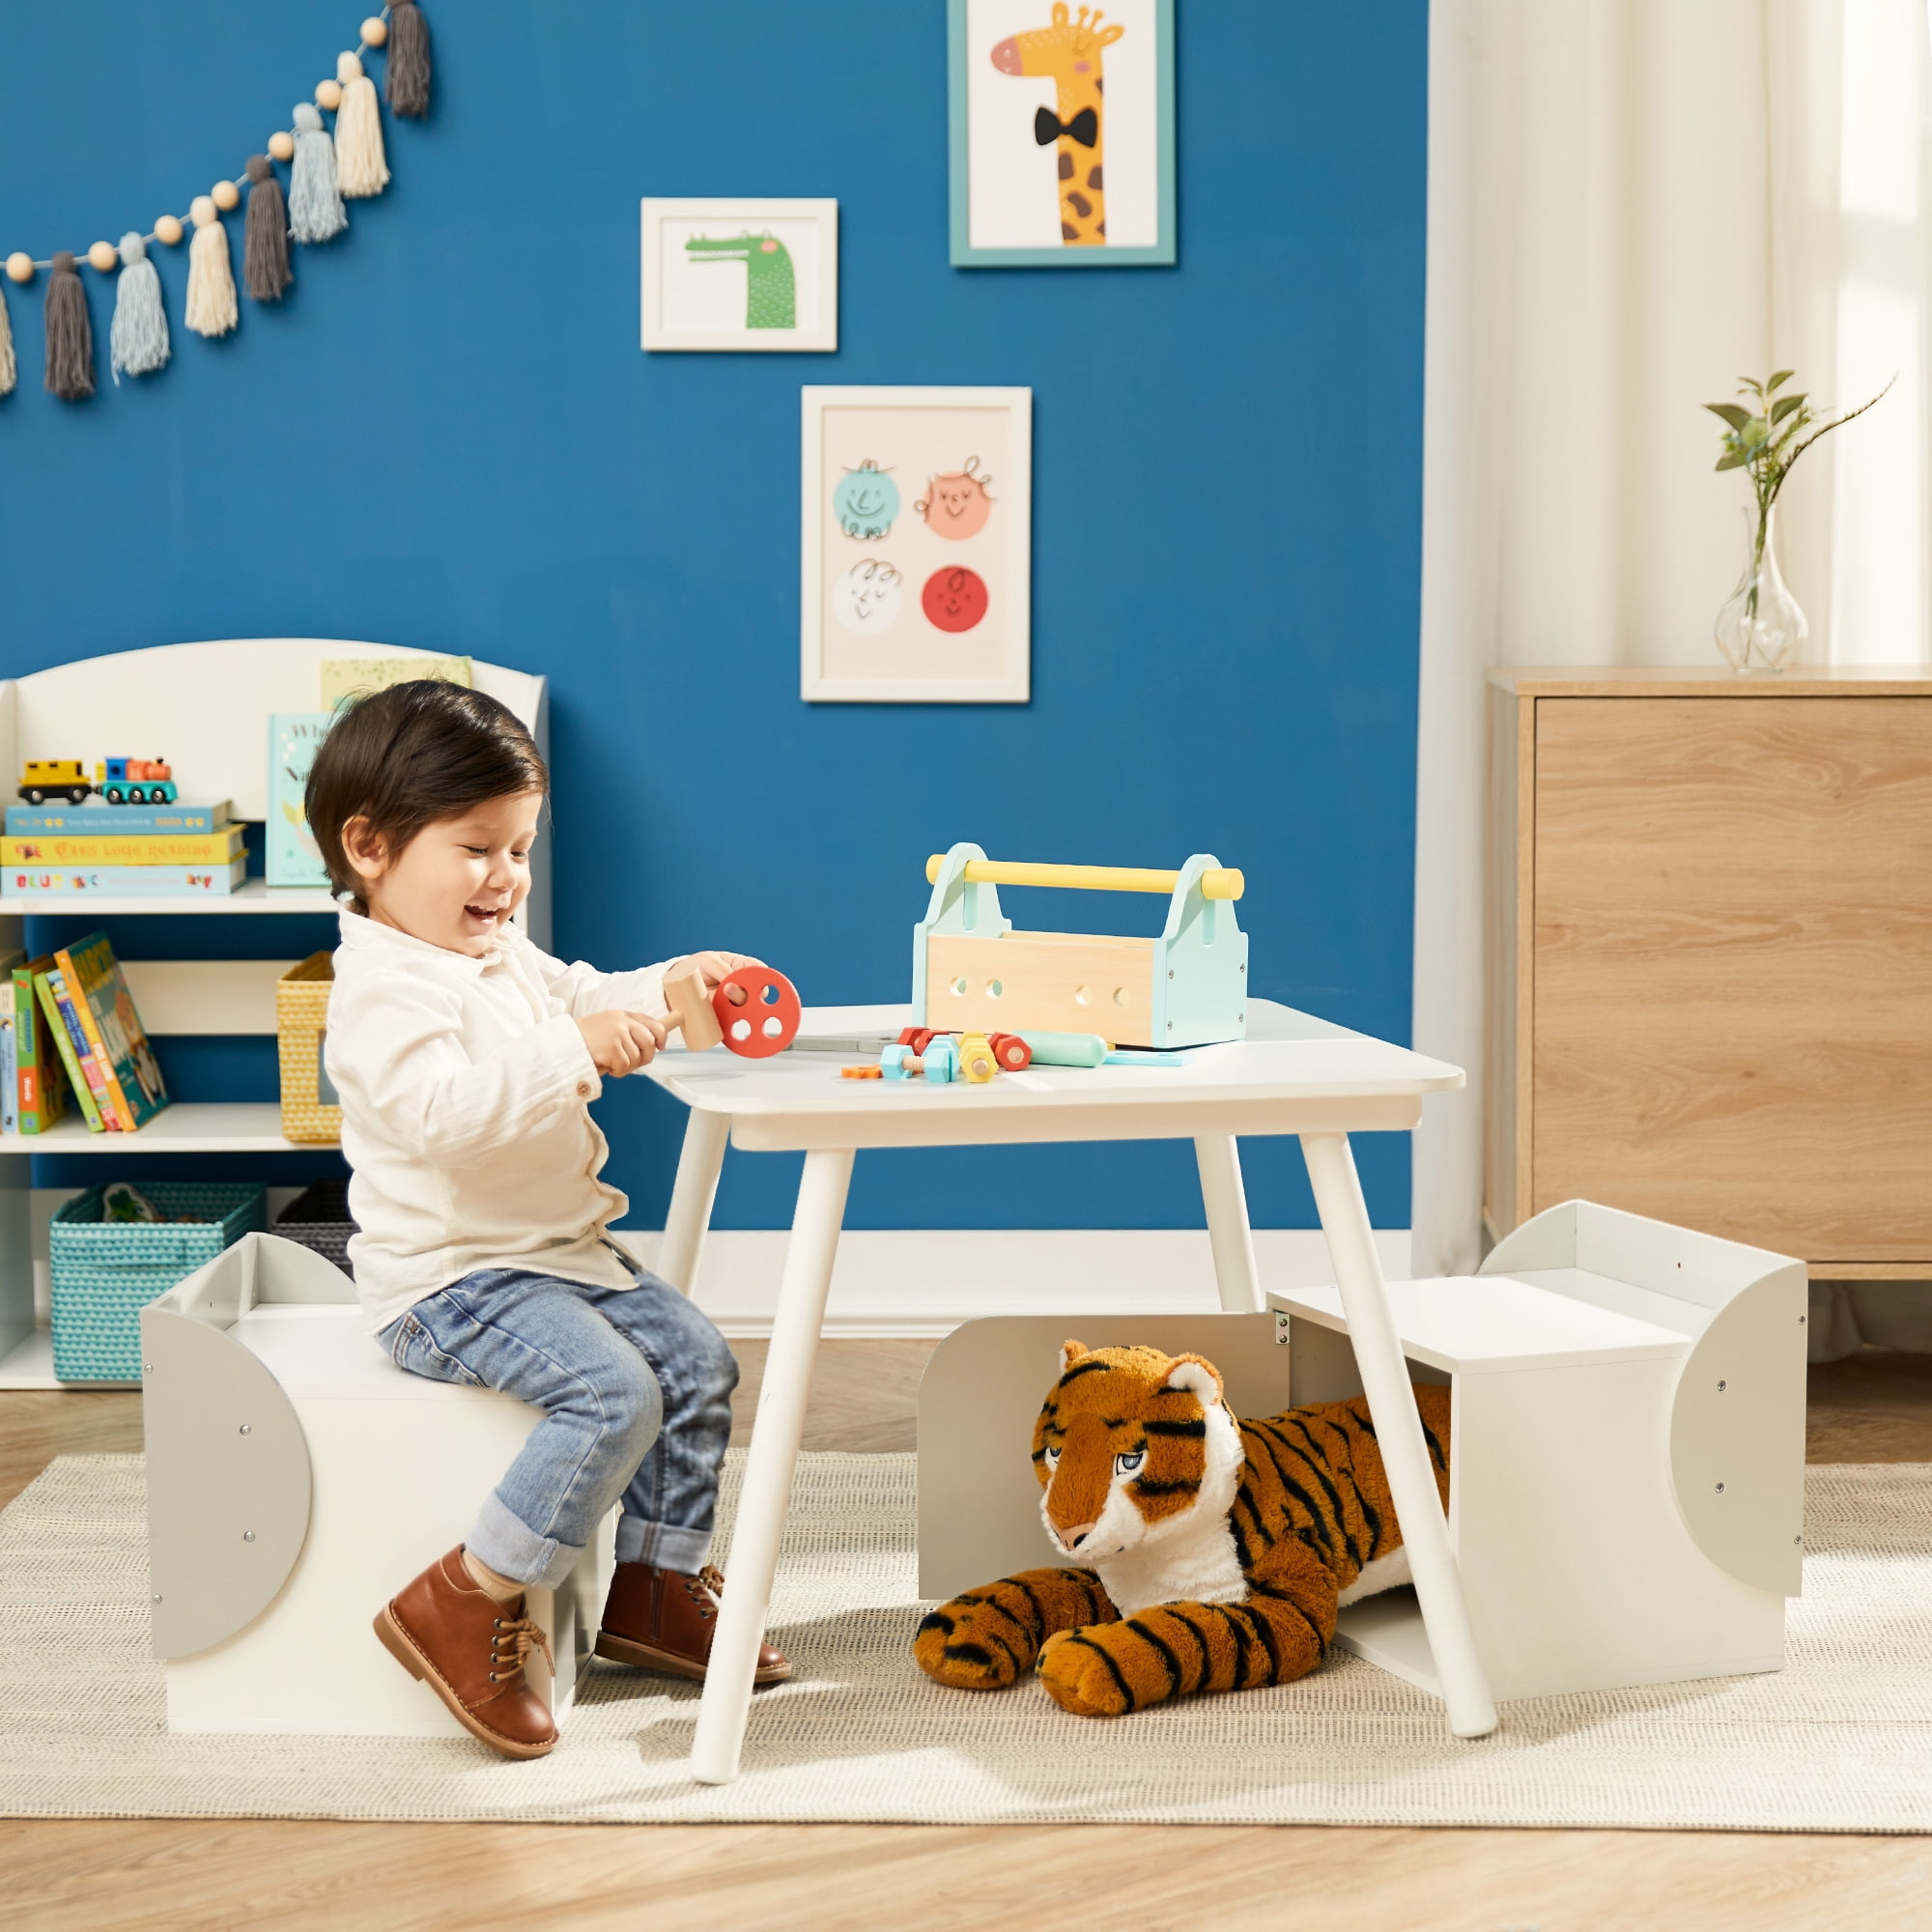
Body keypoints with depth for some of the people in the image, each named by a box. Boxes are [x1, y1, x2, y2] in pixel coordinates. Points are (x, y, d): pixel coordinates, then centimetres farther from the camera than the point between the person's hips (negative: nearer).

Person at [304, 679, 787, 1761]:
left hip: (560, 1251, 10)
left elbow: (580, 1000, 27)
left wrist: (669, 990, 7)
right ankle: (465, 1608, -17)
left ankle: (656, 1586, 17)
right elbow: (440, 1112, -34)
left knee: (697, 1360, 6)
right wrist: (572, 1052, -40)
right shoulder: (383, 989, -19)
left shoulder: (504, 956, 12)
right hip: (450, 1279, -10)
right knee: (614, 1390, -25)